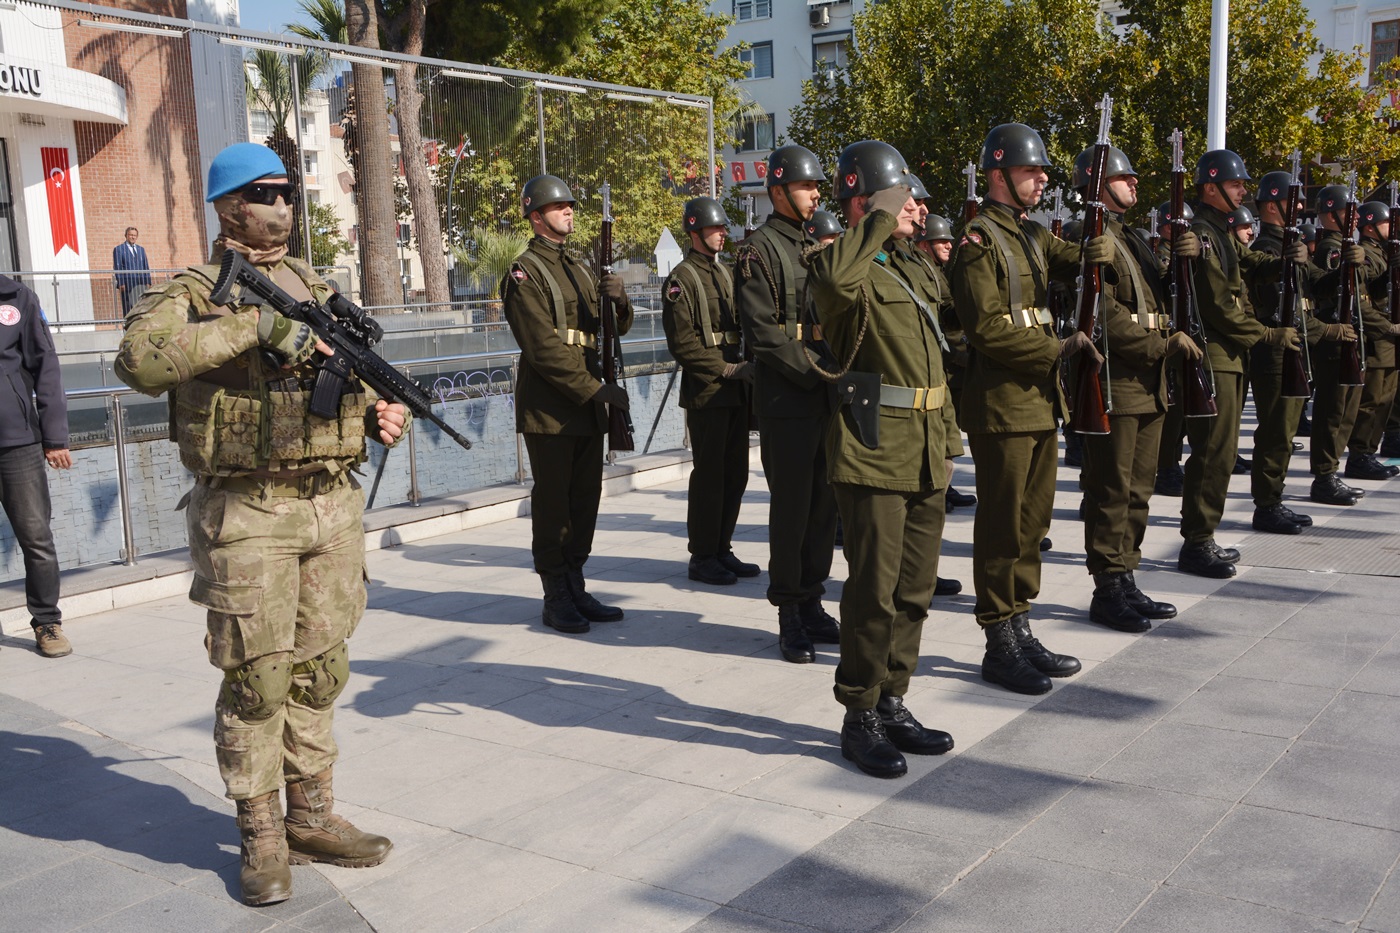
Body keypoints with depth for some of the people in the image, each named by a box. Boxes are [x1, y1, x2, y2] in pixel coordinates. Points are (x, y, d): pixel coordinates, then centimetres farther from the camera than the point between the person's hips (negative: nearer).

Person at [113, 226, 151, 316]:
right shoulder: (118, 249, 4)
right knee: (128, 308, -5)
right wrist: (121, 283, -10)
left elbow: (146, 267, 17)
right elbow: (117, 267, -2)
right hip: (127, 284, -4)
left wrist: (148, 282, 7)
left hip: (141, 283, 4)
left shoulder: (141, 249, 19)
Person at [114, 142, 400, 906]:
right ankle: (261, 836, 16)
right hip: (246, 514, -5)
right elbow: (139, 359, -23)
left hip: (331, 506, 5)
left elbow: (352, 377, 24)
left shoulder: (317, 289, 15)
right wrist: (256, 326, -26)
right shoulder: (192, 293, -3)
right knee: (256, 679, 0)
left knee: (320, 669, 12)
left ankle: (310, 814, 26)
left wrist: (382, 413, 1)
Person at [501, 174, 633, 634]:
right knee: (553, 503, -1)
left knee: (586, 499, 10)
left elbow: (616, 328, 16)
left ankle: (576, 589, 19)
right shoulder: (525, 272, -6)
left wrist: (617, 300, -7)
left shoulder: (578, 269, 19)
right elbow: (544, 348, -16)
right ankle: (556, 599, 7)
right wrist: (597, 389, -19)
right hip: (549, 409, -8)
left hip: (587, 407, 8)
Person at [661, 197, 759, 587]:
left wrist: (746, 368, 8)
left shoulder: (724, 273, 17)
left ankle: (722, 550, 21)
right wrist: (729, 368, -17)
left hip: (736, 390, 8)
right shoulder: (680, 280, -8)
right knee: (709, 474, -3)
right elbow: (683, 343, -14)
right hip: (706, 392, -8)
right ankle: (702, 557, 8)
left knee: (735, 473, 11)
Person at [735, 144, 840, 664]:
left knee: (825, 503, 10)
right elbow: (763, 332, -15)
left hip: (827, 397, 7)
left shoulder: (818, 247, 18)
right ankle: (789, 615, 7)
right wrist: (817, 369, -17)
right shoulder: (759, 250, -6)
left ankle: (812, 601, 21)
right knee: (791, 505, -3)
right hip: (786, 400, -7)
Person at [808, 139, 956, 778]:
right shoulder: (843, 267, -8)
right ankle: (860, 719, 8)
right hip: (873, 450, -9)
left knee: (914, 590, 13)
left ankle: (892, 705, 25)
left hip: (924, 455, 9)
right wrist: (880, 220, -23)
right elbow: (836, 278, -36)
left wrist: (944, 435, 22)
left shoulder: (903, 272, 21)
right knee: (875, 591, -4)